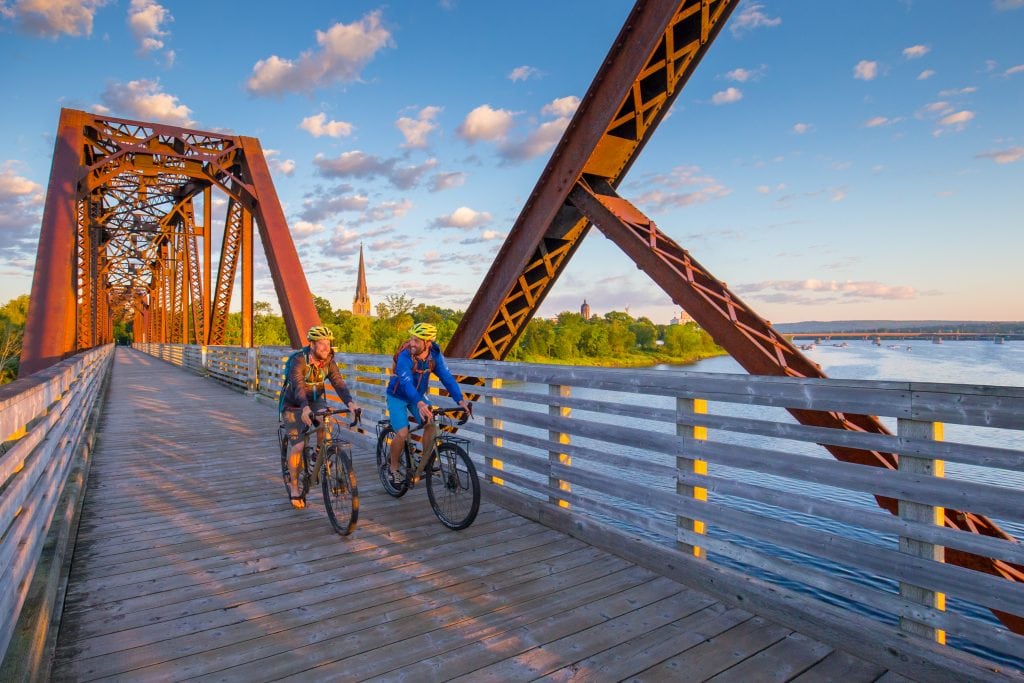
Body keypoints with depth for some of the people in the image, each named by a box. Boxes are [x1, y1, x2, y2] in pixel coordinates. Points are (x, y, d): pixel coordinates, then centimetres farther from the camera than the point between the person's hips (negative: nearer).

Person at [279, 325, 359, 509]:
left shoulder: (328, 361, -13)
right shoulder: (298, 360, -27)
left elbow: (339, 383, -24)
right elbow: (298, 386, -41)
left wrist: (350, 402, -43)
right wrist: (305, 408, -59)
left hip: (316, 401, 4)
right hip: (294, 405, -3)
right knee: (297, 445, -9)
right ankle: (294, 486, 9)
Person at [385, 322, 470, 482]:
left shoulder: (435, 355, -17)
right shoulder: (404, 356, -31)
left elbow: (447, 377, -20)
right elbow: (406, 383, -43)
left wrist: (460, 400, -33)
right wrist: (419, 404, -59)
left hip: (418, 395, 5)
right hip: (397, 397, -4)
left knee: (430, 424, -13)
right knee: (402, 433, -17)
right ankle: (393, 466, 8)